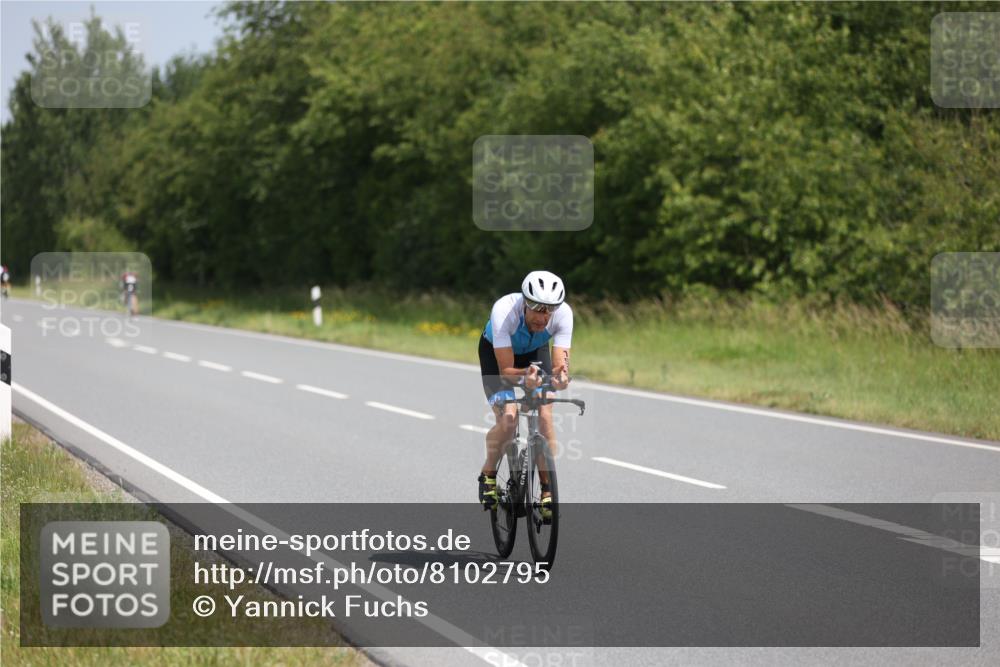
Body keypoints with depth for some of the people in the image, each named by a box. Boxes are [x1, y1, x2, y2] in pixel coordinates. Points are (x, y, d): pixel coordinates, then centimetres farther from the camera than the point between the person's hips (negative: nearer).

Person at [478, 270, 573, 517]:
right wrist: (524, 377, -58)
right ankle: (488, 474, 6)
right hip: (497, 352, -2)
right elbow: (506, 370, -37)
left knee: (545, 418, -17)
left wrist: (560, 376, -59)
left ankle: (547, 490, -5)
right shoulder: (504, 311, -40)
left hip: (535, 352, 2)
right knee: (508, 420, -21)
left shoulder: (563, 313, -33)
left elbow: (560, 363, -35)